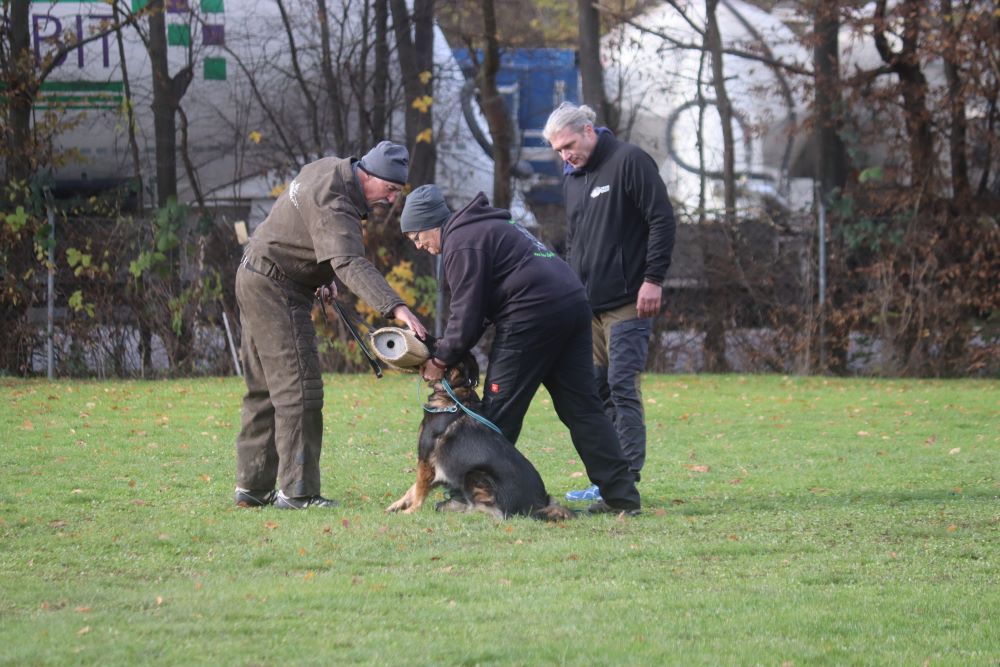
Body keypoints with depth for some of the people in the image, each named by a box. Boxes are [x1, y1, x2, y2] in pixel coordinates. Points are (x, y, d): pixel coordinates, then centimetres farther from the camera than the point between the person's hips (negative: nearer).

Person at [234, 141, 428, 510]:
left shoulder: (330, 169, 5)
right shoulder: (333, 205, -27)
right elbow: (351, 264, -42)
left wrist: (322, 278, 13)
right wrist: (395, 307, -54)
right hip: (276, 290, -11)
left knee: (266, 390, 15)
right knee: (300, 390, -11)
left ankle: (252, 486, 20)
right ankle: (296, 491, -12)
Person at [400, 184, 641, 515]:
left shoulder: (462, 242, -4)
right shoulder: (486, 226, 28)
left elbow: (468, 311, -8)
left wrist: (441, 359, 2)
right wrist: (446, 345, 18)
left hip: (534, 313, -10)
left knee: (499, 412, -1)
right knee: (581, 406, 8)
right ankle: (621, 494, 3)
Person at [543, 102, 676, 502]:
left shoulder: (629, 162, -8)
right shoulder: (572, 178, 17)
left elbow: (662, 221, -12)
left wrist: (653, 280, -16)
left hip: (627, 304, -8)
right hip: (586, 305, 8)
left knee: (622, 387, -10)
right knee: (593, 391, 7)